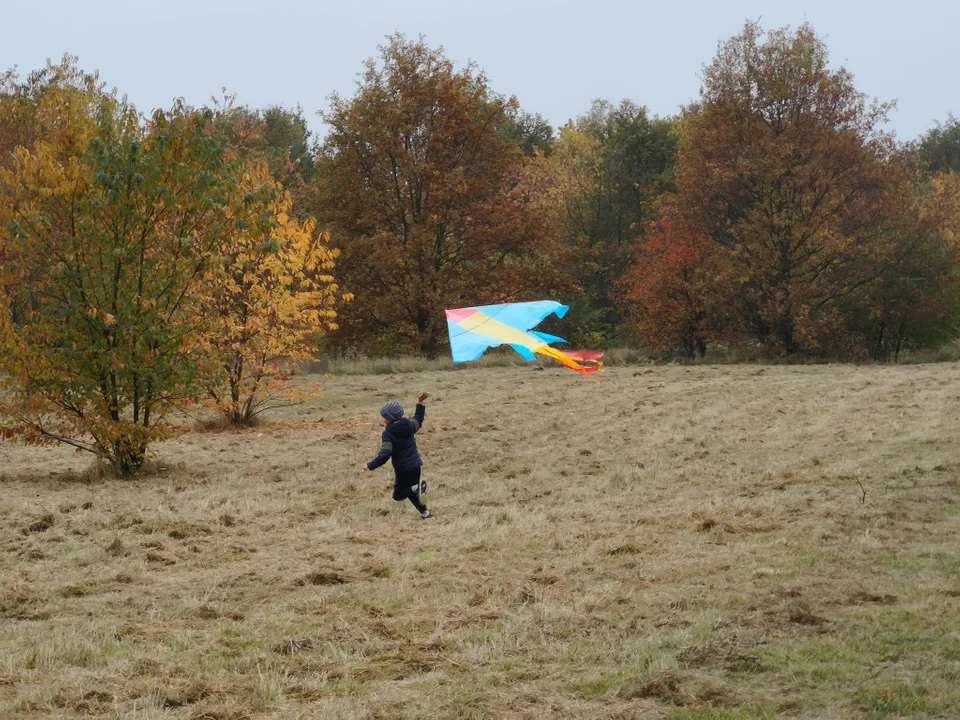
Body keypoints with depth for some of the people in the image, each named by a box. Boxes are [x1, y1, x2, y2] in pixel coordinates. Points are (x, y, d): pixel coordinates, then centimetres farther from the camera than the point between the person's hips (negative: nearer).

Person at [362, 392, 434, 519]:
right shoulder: (409, 425, 1)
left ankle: (418, 488, -16)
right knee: (410, 490, 28)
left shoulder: (388, 433, -17)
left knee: (398, 495, 11)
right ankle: (426, 513, 21)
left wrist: (370, 465, -16)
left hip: (403, 470, -7)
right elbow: (418, 420, 26)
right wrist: (420, 404, 33)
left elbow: (384, 455, -24)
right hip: (417, 465, 7)